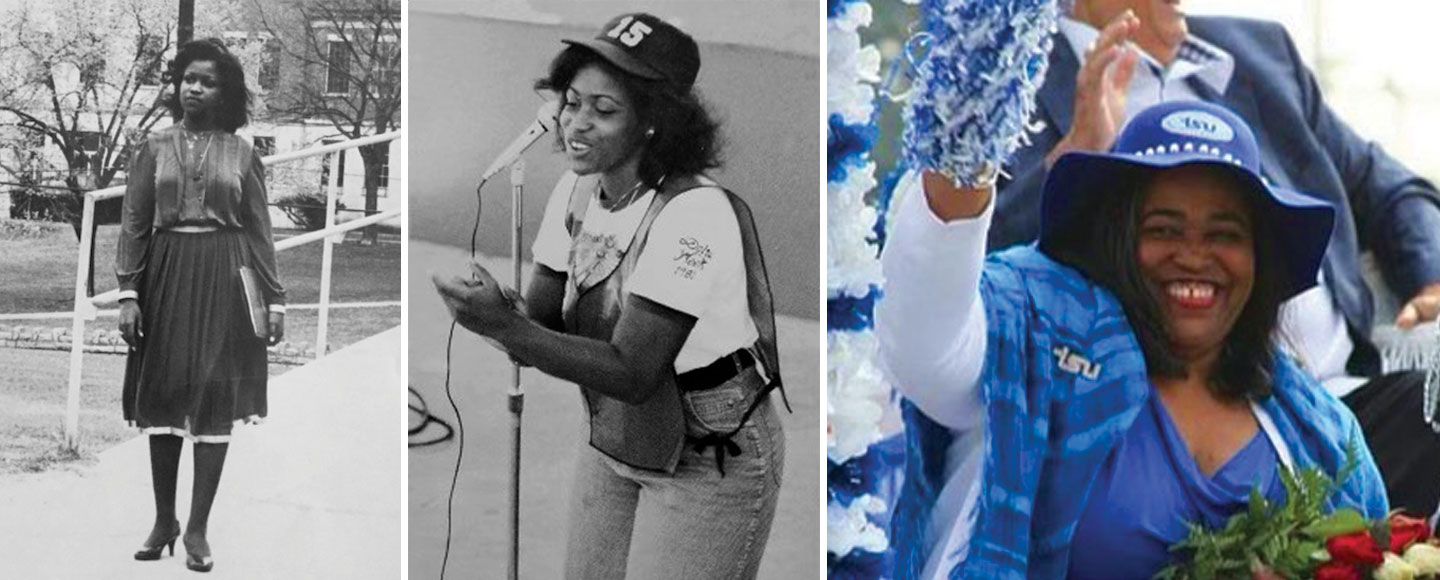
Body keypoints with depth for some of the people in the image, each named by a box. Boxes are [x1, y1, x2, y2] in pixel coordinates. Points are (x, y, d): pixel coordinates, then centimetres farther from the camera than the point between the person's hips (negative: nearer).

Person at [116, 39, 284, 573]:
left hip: (223, 281, -1)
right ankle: (163, 520, 17)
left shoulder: (242, 154, 5)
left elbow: (259, 230, 4)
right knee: (161, 399, 5)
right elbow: (134, 224, 3)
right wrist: (128, 292, -7)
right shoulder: (153, 149, 6)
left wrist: (274, 298, 0)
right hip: (166, 277, 1)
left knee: (216, 403, -2)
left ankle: (197, 528, 6)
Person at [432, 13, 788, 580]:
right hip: (613, 445, 7)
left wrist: (504, 325, -37)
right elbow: (540, 315, -3)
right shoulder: (578, 189, -4)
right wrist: (493, 310, -25)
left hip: (711, 465, -7)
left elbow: (630, 373, -30)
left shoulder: (693, 214, -28)